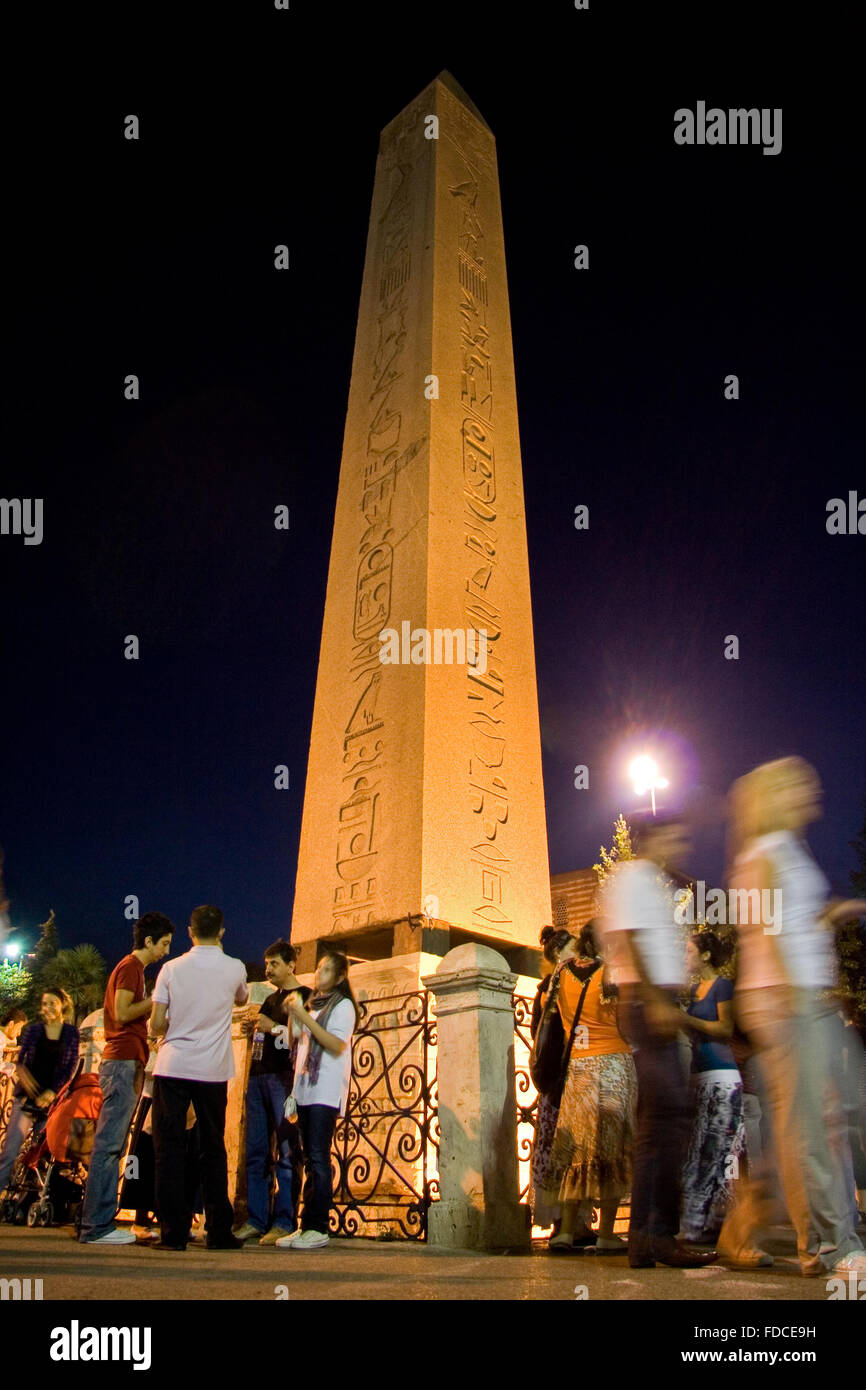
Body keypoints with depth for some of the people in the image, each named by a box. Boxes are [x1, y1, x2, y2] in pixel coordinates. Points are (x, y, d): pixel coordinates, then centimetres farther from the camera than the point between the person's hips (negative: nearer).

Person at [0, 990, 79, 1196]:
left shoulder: (71, 1032, 8)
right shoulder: (33, 1030, 11)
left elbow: (71, 1065, 2)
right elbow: (20, 1059, 4)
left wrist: (53, 1091, -10)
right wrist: (22, 1073, -19)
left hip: (54, 1096, -1)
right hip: (27, 1095, 1)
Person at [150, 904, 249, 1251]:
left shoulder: (172, 968, -2)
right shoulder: (235, 968, -1)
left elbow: (156, 1025, -3)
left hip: (172, 1067, -1)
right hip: (213, 1070, 1)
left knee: (169, 1150, 5)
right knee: (213, 1151, 11)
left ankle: (174, 1232, 3)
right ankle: (219, 1232, 13)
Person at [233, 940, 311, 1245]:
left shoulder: (304, 996, 1)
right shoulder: (270, 999, 23)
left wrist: (275, 1028, -13)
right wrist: (255, 1023, 10)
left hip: (284, 1079, -8)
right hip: (258, 1077, 8)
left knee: (287, 1153, -7)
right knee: (255, 1153, 6)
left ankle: (284, 1223, -5)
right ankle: (256, 1220, 10)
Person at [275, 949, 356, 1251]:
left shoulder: (343, 1005, 0)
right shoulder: (313, 1004, 21)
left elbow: (337, 1045, -13)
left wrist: (305, 1019, -16)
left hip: (326, 1092, -7)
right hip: (305, 1090, 7)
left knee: (318, 1158, -11)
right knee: (310, 1160, 6)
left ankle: (318, 1228, -9)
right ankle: (307, 1226, 8)